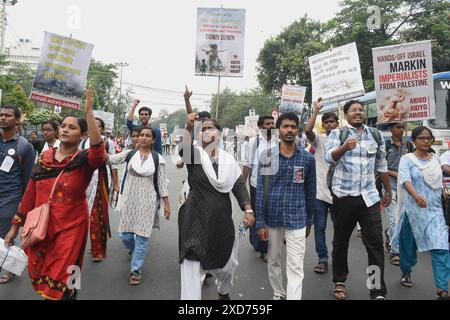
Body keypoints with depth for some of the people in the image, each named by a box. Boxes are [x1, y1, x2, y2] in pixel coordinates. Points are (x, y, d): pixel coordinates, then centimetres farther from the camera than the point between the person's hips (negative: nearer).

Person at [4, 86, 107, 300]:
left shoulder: (84, 160, -11)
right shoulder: (45, 157, 3)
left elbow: (98, 152, -36)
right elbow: (30, 193, 7)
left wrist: (89, 112, -37)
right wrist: (15, 226, 9)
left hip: (70, 228, -5)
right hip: (40, 227, 5)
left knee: (59, 285, 6)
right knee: (39, 279, 19)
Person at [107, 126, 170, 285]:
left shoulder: (158, 158, -4)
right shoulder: (130, 153, 1)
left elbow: (162, 182, -2)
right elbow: (111, 159, -10)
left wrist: (166, 203, -3)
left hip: (147, 201, -2)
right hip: (129, 199, 3)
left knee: (142, 236, 1)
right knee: (125, 234, 11)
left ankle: (136, 270, 17)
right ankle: (135, 250, 45)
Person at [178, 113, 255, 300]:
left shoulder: (228, 160, 5)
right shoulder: (195, 154, -5)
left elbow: (239, 186, 1)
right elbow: (184, 150, -29)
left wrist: (248, 210, -12)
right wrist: (189, 128, -47)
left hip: (222, 219, 4)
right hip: (196, 220, -4)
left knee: (226, 264, 20)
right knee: (192, 268, -4)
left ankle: (224, 292, 52)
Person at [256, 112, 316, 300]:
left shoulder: (307, 158, -2)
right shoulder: (267, 157, -5)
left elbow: (310, 191, 6)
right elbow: (261, 191, -5)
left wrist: (309, 221, 9)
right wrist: (260, 222, -8)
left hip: (297, 219, -1)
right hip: (272, 218, 1)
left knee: (296, 267, -1)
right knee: (273, 261, 17)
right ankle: (278, 294, 39)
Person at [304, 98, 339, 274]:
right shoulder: (319, 139, 1)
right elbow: (307, 130, -23)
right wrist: (316, 110, -18)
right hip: (320, 191, -1)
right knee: (319, 227, 5)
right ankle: (322, 259, 17)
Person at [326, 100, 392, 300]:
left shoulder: (376, 135, 10)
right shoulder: (337, 134, 0)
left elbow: (381, 166, 18)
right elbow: (329, 157, -18)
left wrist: (388, 191, 21)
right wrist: (344, 147, -37)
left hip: (369, 196, 2)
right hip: (344, 195, -2)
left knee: (375, 243, -1)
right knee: (341, 241, 10)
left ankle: (378, 291, 7)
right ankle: (339, 282, 26)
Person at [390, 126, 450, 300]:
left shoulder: (436, 160, 9)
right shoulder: (407, 159, -6)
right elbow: (405, 180, -24)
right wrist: (416, 195, -41)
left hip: (435, 210, 3)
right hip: (413, 209, -3)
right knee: (409, 245, 12)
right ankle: (406, 272, 38)